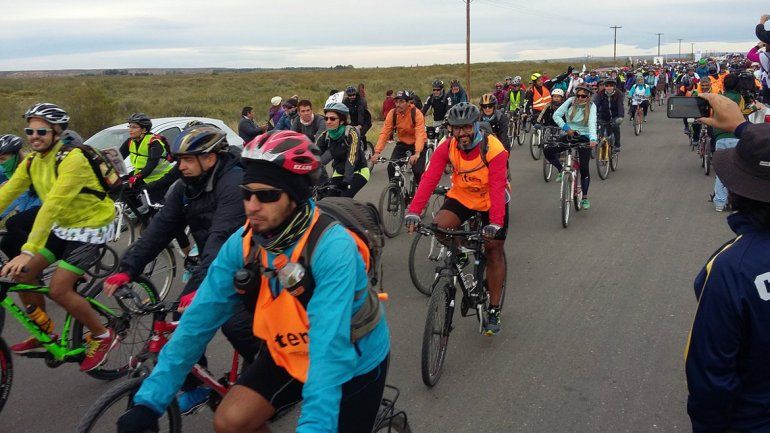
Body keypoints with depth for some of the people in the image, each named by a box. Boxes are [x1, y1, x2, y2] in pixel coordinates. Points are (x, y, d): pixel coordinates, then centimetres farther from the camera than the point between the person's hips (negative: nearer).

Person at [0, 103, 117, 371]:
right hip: (64, 225, 8)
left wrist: (28, 251, -42)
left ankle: (103, 336, 6)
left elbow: (53, 205, -36)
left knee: (58, 290, -14)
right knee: (23, 274, 0)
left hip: (91, 225, -8)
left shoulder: (72, 158, -27)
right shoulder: (33, 160, -1)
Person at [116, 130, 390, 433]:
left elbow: (329, 348, -39)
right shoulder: (242, 244, -16)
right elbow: (199, 319, -14)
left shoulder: (332, 248, -33)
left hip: (353, 361, -4)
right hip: (292, 352, 5)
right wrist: (149, 401, -18)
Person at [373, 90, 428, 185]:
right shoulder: (392, 114, -14)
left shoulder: (416, 113, -24)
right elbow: (384, 133, -19)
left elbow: (420, 134, -34)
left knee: (418, 171, -18)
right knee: (391, 167, -15)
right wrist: (377, 152, -32)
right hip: (402, 144, 3)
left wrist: (417, 153, -49)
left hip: (417, 144, -3)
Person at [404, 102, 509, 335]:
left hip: (491, 200, -2)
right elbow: (429, 179, -26)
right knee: (438, 226, -25)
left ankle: (494, 311, 15)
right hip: (461, 196, 3)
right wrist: (413, 212, -39)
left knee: (494, 251, 2)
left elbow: (497, 187, -34)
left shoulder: (494, 149, -27)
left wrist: (495, 223, -46)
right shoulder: (447, 147, -18)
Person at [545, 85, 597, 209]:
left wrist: (593, 139, -41)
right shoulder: (571, 102, -5)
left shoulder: (591, 106, -10)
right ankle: (561, 171, 6)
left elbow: (592, 124, -25)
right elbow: (556, 115, -6)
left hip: (584, 138, -2)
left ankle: (585, 197, 12)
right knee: (547, 151, -18)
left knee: (584, 169, -4)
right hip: (569, 135, 2)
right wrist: (566, 128, -17)